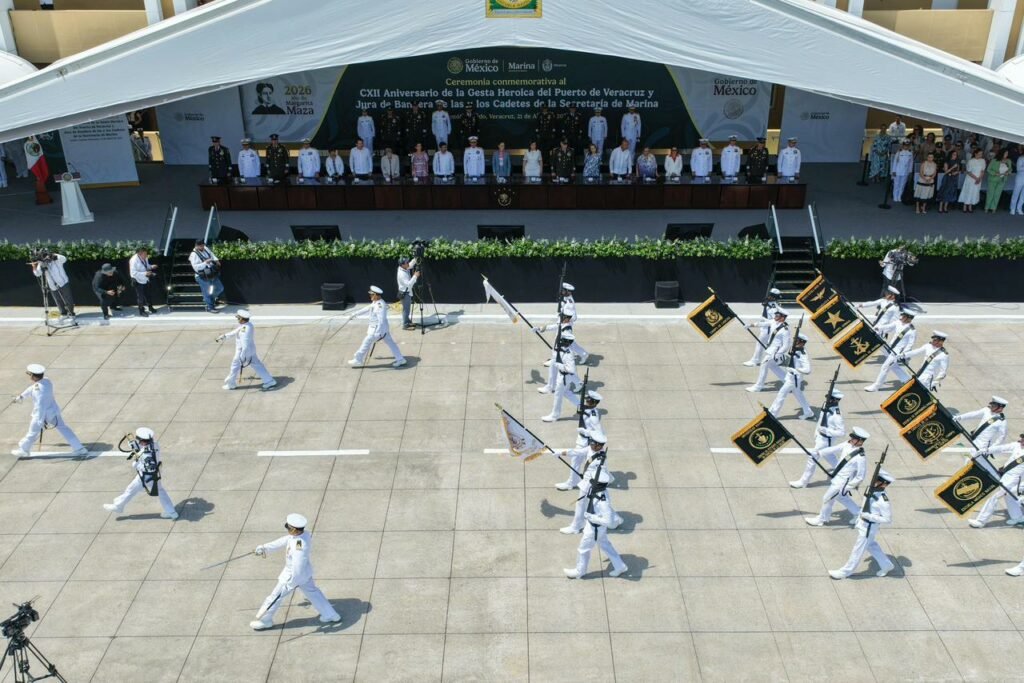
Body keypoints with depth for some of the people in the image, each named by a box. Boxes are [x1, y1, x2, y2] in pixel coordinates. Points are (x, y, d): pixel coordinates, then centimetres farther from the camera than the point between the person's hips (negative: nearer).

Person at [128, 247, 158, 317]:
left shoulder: (145, 258, -7)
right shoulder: (134, 260, -27)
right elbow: (133, 273, -29)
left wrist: (151, 266, -8)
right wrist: (145, 273, -34)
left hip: (145, 280, 7)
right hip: (138, 281, -7)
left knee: (147, 294, 22)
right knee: (141, 297, 6)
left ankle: (150, 307, 40)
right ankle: (142, 311, 22)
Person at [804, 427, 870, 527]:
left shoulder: (861, 458, -26)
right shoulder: (847, 445, -6)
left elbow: (860, 477, -21)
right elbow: (833, 450, -4)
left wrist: (847, 487, -19)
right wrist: (818, 453, -15)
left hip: (842, 483, -7)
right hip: (836, 479, 7)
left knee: (827, 498, 7)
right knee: (842, 497, 26)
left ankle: (822, 519, 30)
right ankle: (858, 514, 44)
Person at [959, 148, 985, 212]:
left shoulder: (982, 161, -2)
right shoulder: (971, 161, -12)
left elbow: (982, 171, 1)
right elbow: (968, 172, -9)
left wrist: (979, 179, -12)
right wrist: (975, 178, -16)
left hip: (978, 180, 4)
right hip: (970, 179, -4)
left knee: (974, 193, 7)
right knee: (968, 192, 1)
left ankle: (970, 208, 15)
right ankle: (965, 208, 7)